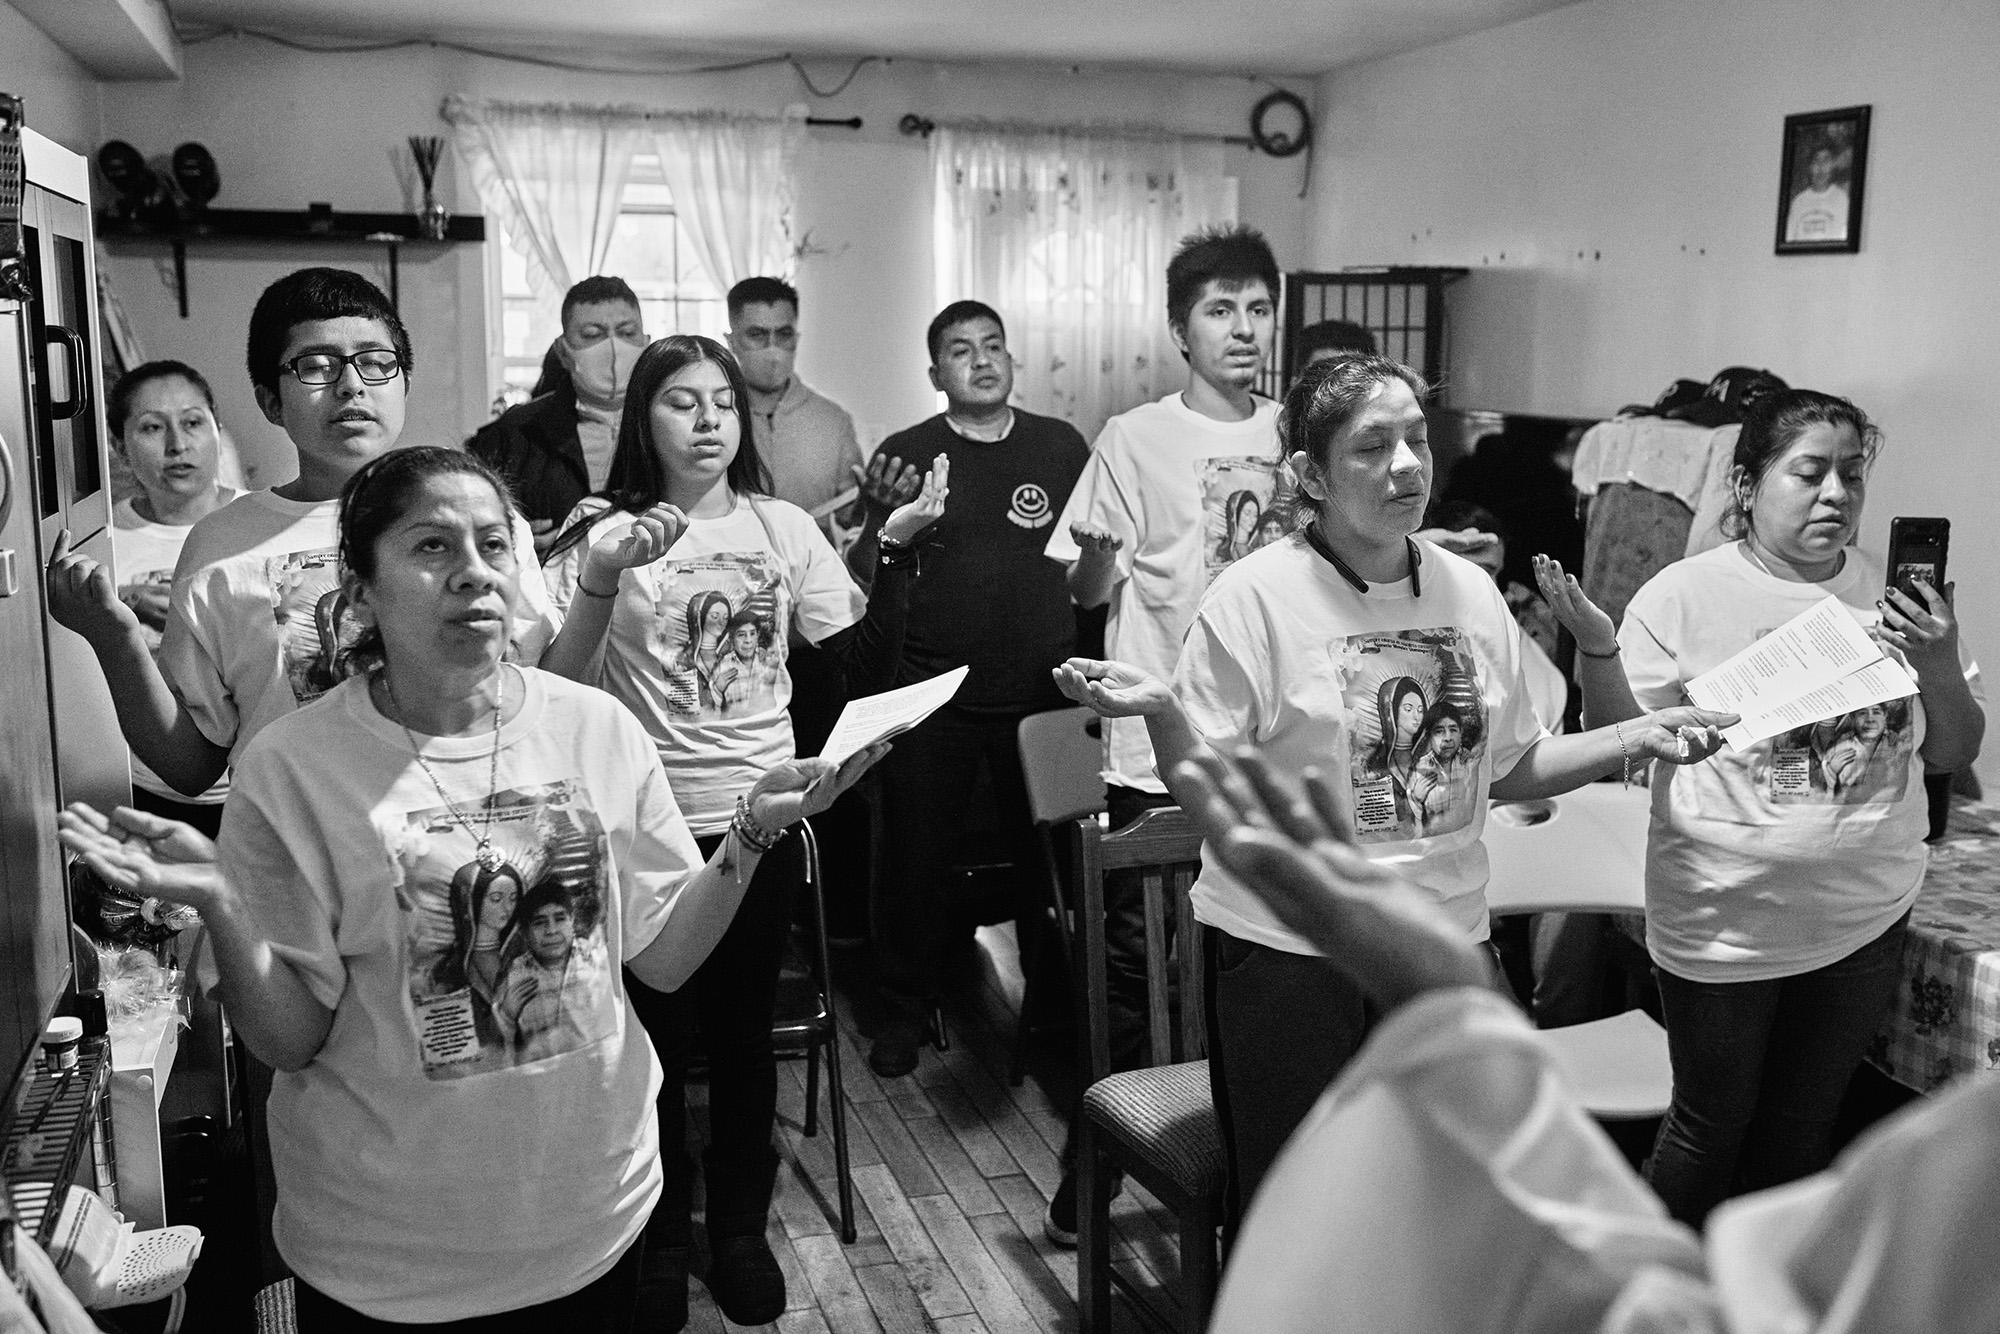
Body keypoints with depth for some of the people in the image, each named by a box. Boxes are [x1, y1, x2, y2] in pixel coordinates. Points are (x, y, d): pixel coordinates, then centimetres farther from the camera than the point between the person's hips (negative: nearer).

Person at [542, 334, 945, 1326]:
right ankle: (661, 1236, 31)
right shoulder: (607, 532, -5)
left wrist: (899, 548, -9)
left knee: (744, 1032, 13)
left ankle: (739, 1227, 33)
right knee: (657, 1038, 9)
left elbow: (869, 665, 0)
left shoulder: (784, 527, 3)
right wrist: (607, 576, -27)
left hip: (759, 815, 2)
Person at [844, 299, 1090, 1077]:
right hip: (932, 693, -1)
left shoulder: (1061, 446, 7)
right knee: (917, 853, 4)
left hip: (1042, 690, 1)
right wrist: (885, 525, -19)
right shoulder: (906, 453, 3)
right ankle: (907, 1006, 24)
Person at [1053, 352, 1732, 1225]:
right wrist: (1159, 711, -30)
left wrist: (1636, 740, 0)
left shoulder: (1470, 591, 4)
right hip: (1286, 947, -4)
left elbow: (1510, 770, 11)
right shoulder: (1257, 596, -11)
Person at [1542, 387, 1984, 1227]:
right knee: (1711, 1126, 10)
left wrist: (1941, 670, -14)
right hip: (1725, 921, -4)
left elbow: (1952, 757, 5)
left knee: (1803, 1127, 19)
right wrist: (1595, 647, -27)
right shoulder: (1687, 594, -10)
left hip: (1863, 921, 4)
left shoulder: (1893, 599, 0)